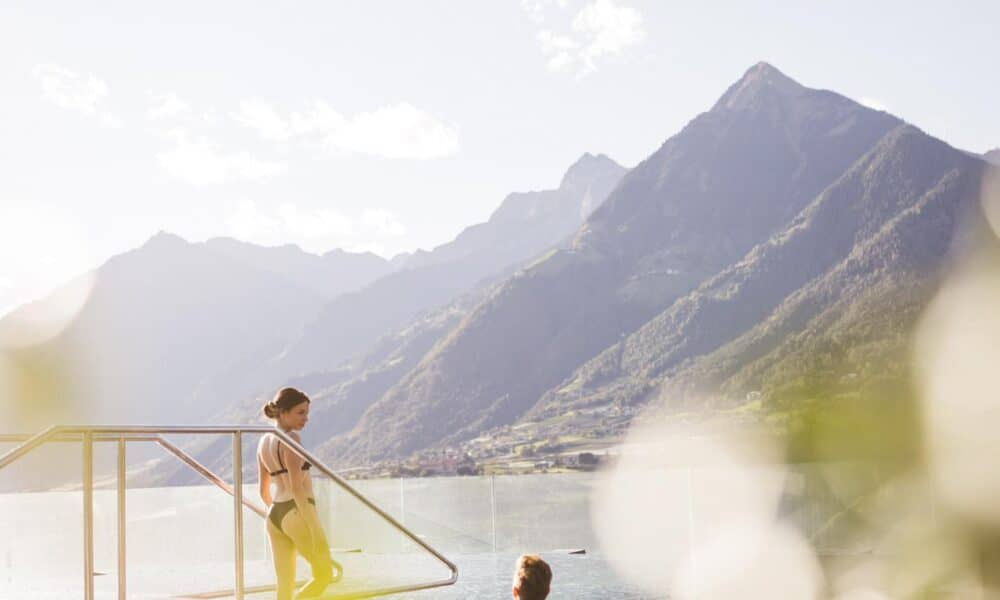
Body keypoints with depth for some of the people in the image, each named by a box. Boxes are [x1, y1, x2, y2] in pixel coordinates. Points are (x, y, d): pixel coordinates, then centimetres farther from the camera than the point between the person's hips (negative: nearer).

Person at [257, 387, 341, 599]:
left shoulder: (263, 441, 12)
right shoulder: (291, 438, -13)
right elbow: (296, 487, -19)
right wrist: (315, 529, -20)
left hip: (274, 516, 8)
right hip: (298, 513, -8)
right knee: (325, 576, 5)